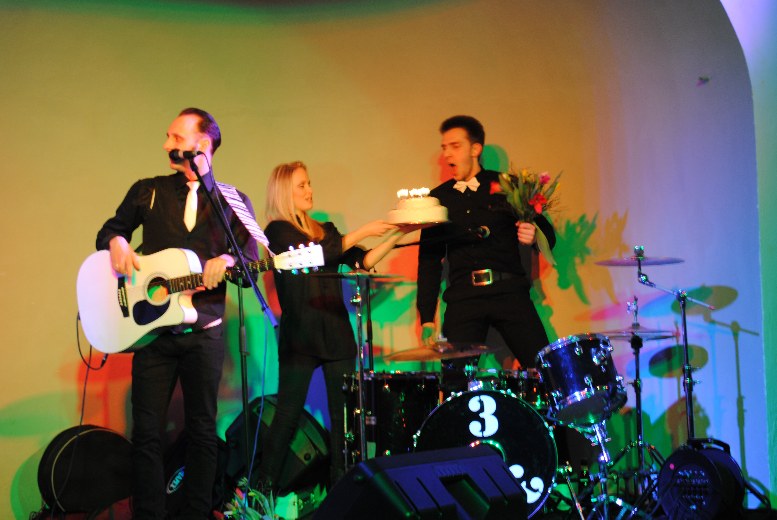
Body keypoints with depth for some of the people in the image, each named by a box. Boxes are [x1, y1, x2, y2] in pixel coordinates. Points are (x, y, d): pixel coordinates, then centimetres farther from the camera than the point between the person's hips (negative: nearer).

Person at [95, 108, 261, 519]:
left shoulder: (233, 201, 5)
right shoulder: (148, 191, 9)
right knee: (147, 432, -2)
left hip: (204, 330, 0)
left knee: (202, 430, 6)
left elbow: (251, 262, 2)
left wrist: (228, 262, -20)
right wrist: (117, 242, -5)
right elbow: (109, 229, 18)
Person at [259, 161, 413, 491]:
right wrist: (362, 232, -13)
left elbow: (362, 261, 7)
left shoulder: (326, 230, 17)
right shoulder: (278, 231, -1)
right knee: (288, 414, -4)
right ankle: (265, 487, 3)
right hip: (300, 335, -6)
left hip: (337, 332, 6)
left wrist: (396, 235, -3)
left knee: (343, 412, 3)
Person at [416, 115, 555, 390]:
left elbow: (548, 235, 11)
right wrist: (427, 319, 8)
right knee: (454, 381, -9)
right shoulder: (438, 198, 14)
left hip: (509, 293, -1)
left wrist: (534, 236, -14)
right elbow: (429, 259, 14)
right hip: (463, 298, 1)